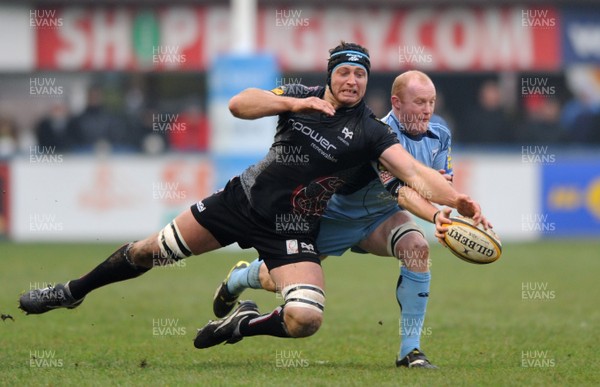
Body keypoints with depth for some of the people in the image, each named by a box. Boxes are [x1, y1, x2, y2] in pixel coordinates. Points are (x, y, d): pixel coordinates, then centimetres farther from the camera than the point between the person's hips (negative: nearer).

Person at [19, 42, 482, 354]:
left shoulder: (370, 132, -11)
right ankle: (74, 292, 31)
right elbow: (239, 104, -13)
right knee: (150, 251, 7)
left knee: (305, 319, -25)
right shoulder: (302, 98, -2)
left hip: (292, 231, -2)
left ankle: (243, 323, 7)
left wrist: (455, 199, -39)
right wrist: (295, 104, -27)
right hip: (245, 198, 2)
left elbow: (415, 172, -22)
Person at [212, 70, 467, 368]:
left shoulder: (439, 133, -11)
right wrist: (437, 216, -63)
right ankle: (237, 279, 47)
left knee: (417, 247, -28)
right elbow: (402, 193, -47)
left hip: (380, 216, 5)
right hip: (336, 217, -5)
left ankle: (410, 350, -21)